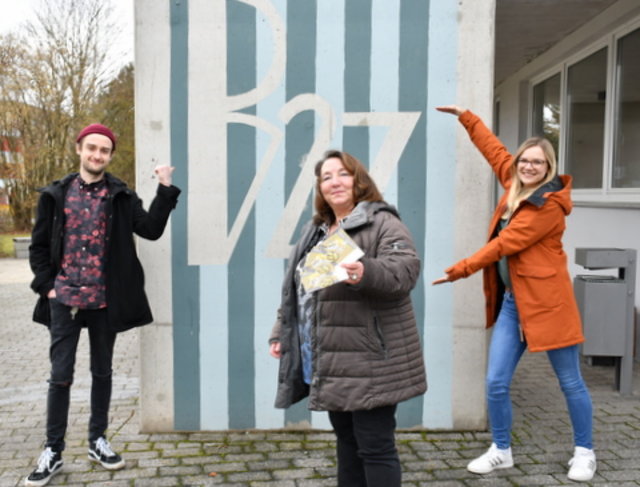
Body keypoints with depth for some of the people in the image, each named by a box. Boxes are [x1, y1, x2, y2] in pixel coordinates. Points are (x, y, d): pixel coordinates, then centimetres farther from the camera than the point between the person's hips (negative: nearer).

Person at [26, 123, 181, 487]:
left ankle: (98, 441, 27)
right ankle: (53, 451, 16)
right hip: (64, 300, 0)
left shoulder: (121, 196, 1)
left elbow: (152, 230, -12)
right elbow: (39, 246, 8)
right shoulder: (57, 194, 4)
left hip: (104, 301, 0)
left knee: (102, 372, 12)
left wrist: (165, 189, -17)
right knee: (61, 375, 4)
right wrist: (46, 285, -2)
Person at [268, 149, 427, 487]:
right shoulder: (315, 231, 17)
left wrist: (366, 273, -40)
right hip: (331, 361, 8)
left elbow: (405, 269, -23)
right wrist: (281, 333, 18)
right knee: (346, 438, 18)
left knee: (374, 445, -1)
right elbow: (295, 289, 22)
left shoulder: (382, 223, -8)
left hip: (369, 362, -8)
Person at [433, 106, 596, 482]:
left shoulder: (549, 205, -14)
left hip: (546, 301, -7)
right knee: (496, 384, 5)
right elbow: (495, 150, 23)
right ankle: (502, 451, 23)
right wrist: (466, 117, 29)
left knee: (570, 382, 9)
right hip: (511, 302, 7)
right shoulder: (515, 187, 9)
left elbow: (505, 243, -18)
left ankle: (585, 453, 27)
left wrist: (461, 269, -15)